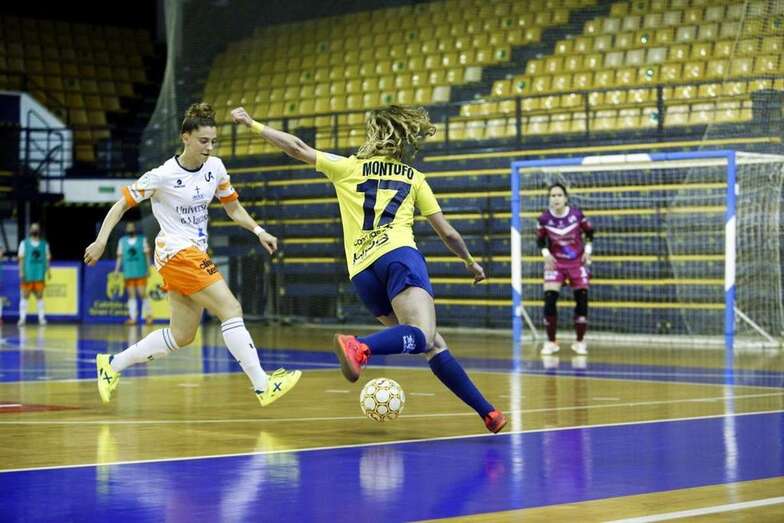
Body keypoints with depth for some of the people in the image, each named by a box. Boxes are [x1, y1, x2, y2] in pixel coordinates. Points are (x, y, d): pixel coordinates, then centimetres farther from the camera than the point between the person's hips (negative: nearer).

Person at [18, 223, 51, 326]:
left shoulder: (44, 244, 11)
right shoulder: (24, 243, 6)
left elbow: (47, 258, 10)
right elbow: (21, 258, 1)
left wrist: (48, 271, -2)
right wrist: (21, 272, -8)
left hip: (40, 275, 1)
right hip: (27, 275, -1)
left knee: (40, 296, 2)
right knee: (24, 296, -2)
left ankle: (42, 318, 4)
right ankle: (22, 318, 1)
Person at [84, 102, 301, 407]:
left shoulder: (215, 167, 3)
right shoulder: (163, 175, -14)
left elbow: (234, 208, 14)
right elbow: (122, 204, -7)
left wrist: (258, 231, -2)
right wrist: (101, 241, -15)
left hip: (196, 254, 8)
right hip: (176, 253, -8)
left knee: (182, 336, 11)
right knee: (231, 309, -18)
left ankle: (111, 364, 24)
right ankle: (263, 386, -18)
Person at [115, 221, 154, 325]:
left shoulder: (142, 240, 7)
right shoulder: (122, 241, 11)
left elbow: (147, 255, 6)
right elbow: (120, 256, 11)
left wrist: (148, 268, -1)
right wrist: (117, 270, 5)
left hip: (140, 272, -2)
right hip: (128, 273, 2)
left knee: (143, 293, -8)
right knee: (131, 295, 2)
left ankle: (148, 316, 1)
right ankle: (132, 317, 3)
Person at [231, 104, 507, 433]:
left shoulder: (348, 167, 20)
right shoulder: (414, 178, 19)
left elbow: (297, 149, 17)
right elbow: (448, 234, 22)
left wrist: (252, 124, 26)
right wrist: (471, 262, 39)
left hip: (362, 273, 3)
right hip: (398, 255, -3)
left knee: (433, 346, 7)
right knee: (423, 336, -25)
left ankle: (486, 411, 4)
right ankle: (360, 347, -51)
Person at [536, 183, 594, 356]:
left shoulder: (577, 215, -13)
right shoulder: (544, 219, -13)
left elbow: (589, 232, 3)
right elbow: (540, 240, 1)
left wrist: (588, 250, -6)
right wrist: (546, 253, -15)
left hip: (577, 262, 0)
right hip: (555, 263, 0)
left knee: (582, 301, -2)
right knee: (549, 301, -12)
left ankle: (580, 342, 13)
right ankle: (551, 342, 3)